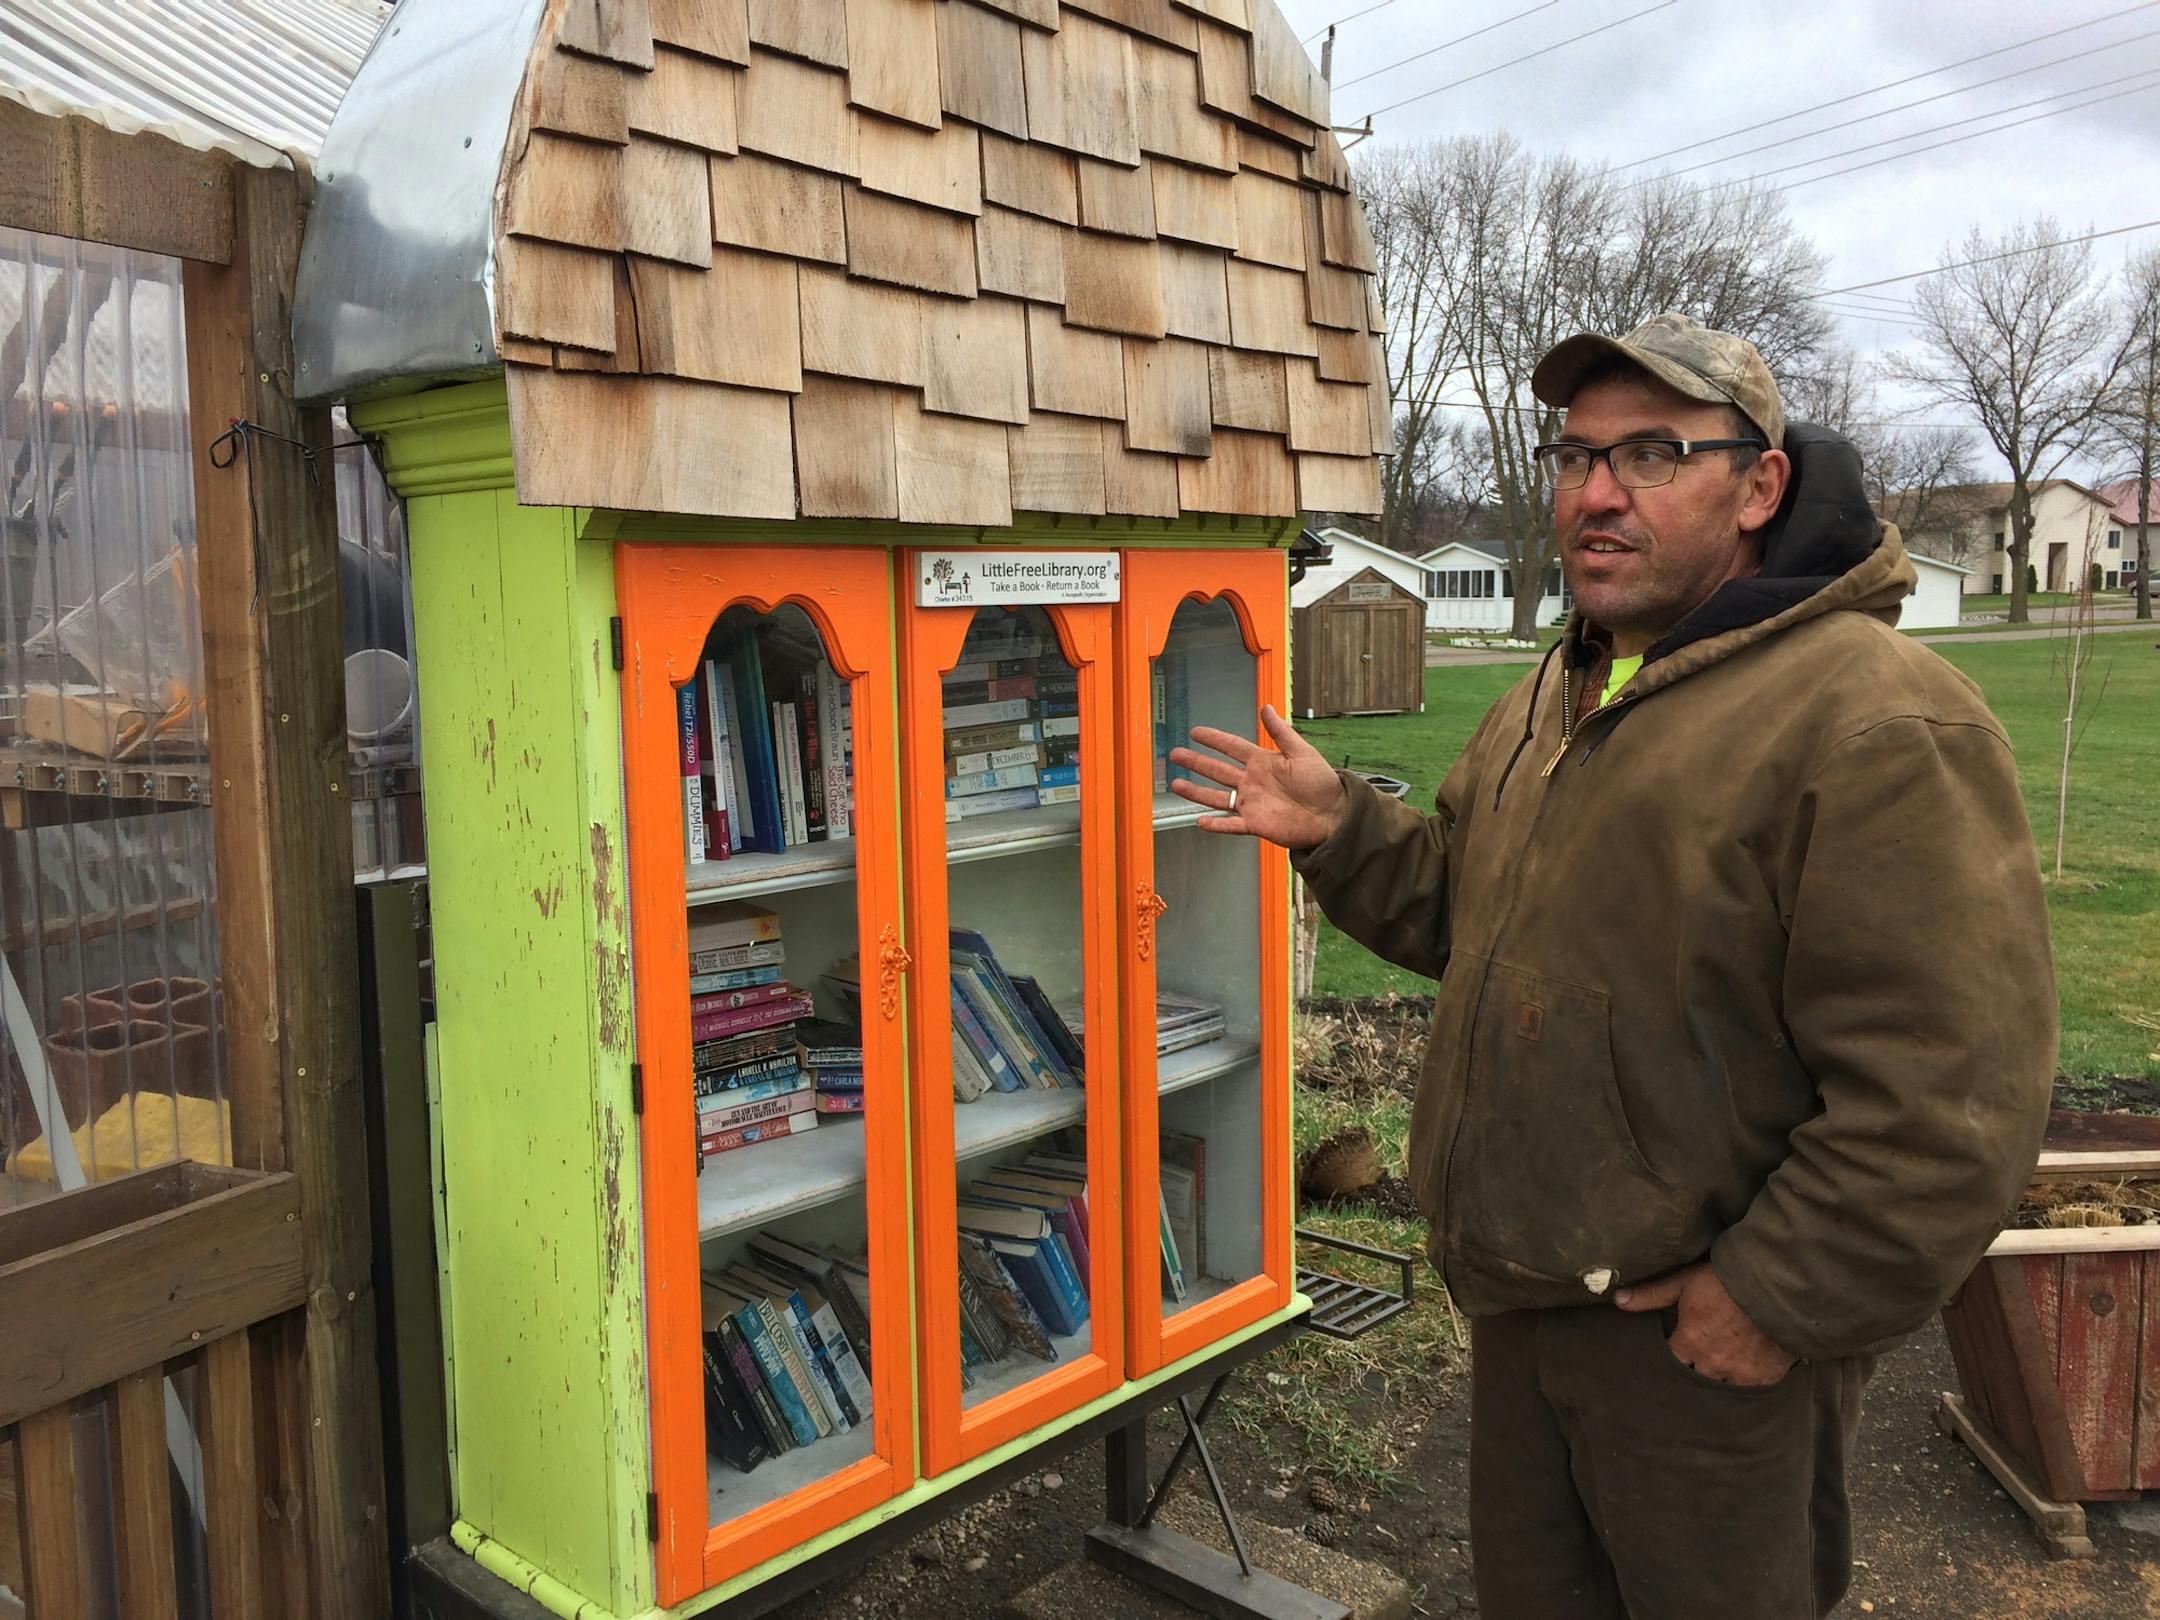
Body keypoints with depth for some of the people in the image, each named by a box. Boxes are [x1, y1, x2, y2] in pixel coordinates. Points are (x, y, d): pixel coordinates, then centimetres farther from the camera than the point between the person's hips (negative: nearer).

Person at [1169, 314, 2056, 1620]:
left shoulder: (1877, 724, -22)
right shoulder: (1551, 704, 8)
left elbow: (1948, 1094, -25)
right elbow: (1467, 911, 17)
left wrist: (1783, 1299, -20)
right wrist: (1340, 830, 2)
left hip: (1709, 1332, -8)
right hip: (1522, 1299, 8)